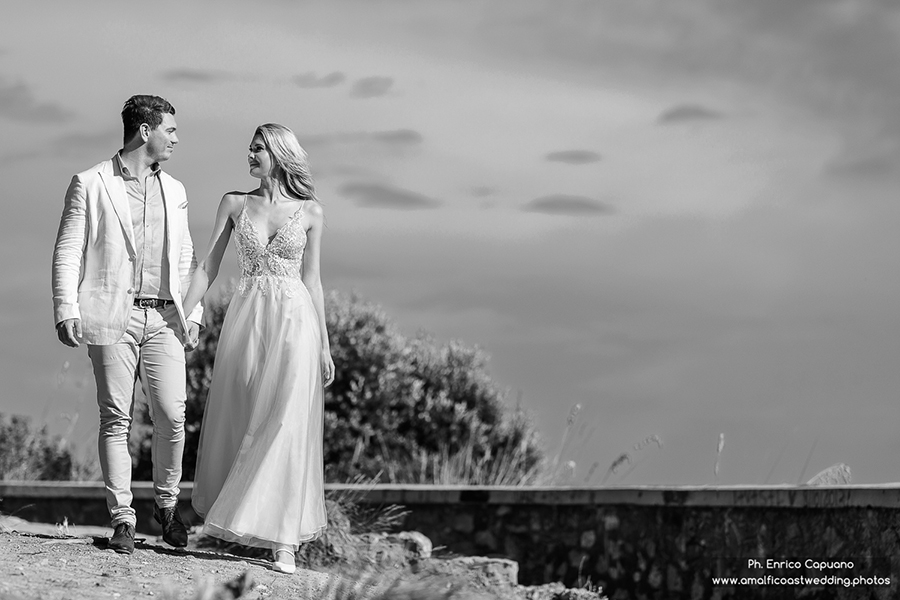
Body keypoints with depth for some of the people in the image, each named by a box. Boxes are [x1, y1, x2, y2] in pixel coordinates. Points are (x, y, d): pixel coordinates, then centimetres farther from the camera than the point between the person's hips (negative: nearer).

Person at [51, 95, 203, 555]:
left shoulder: (174, 190, 17)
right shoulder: (91, 184, 2)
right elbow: (68, 252, 0)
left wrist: (193, 313, 12)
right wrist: (66, 310, -10)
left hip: (163, 318, 4)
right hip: (112, 316, -3)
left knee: (172, 416, -5)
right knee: (116, 418, -2)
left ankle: (167, 503, 16)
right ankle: (122, 518, 4)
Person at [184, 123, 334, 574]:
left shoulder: (310, 212, 4)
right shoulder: (235, 204, 7)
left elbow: (311, 279, 7)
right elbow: (208, 267, 5)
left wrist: (324, 346, 5)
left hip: (294, 321, -2)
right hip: (246, 318, 2)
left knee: (286, 427, -5)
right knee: (238, 424, 4)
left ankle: (283, 540, -3)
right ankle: (228, 514, 21)